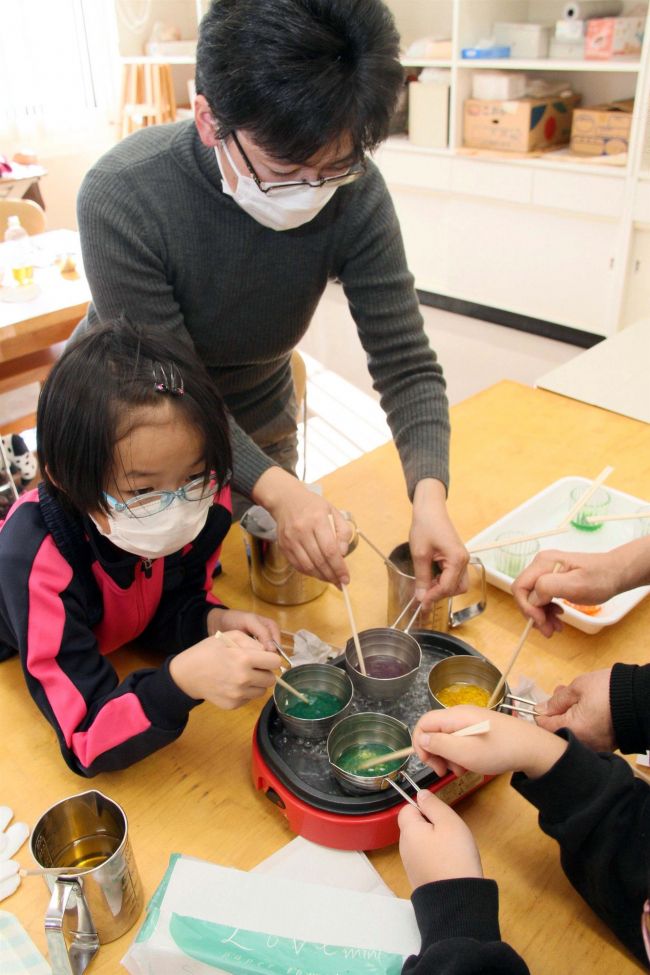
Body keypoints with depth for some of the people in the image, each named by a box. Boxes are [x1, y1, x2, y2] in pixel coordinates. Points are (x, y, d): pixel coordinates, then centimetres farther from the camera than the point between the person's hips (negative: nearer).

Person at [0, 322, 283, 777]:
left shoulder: (204, 502, -24)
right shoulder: (38, 563, -37)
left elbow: (167, 611, -8)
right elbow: (87, 741, -33)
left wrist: (213, 622, -28)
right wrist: (182, 680, -50)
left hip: (110, 642, 4)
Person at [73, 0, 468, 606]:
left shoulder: (355, 193, -24)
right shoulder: (120, 197, -33)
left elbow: (406, 362, -22)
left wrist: (429, 493, -39)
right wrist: (274, 488, -46)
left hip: (258, 425, 3)